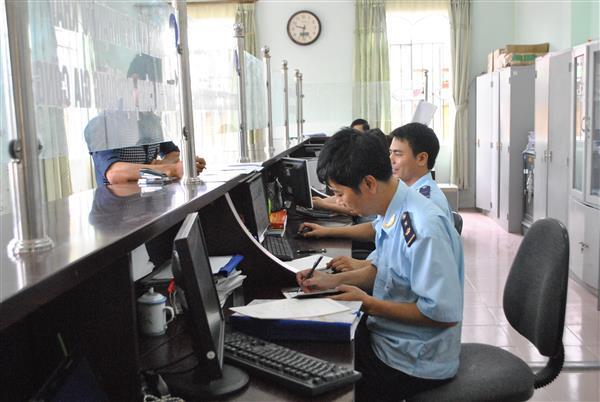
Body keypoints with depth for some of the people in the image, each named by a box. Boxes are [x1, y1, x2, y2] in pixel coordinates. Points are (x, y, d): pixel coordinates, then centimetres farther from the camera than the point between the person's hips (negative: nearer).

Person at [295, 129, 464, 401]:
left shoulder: (422, 228, -29)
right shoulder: (390, 213, -2)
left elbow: (445, 314, -27)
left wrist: (368, 304, -20)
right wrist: (334, 280, 2)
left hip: (413, 364, -8)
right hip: (383, 334, 8)